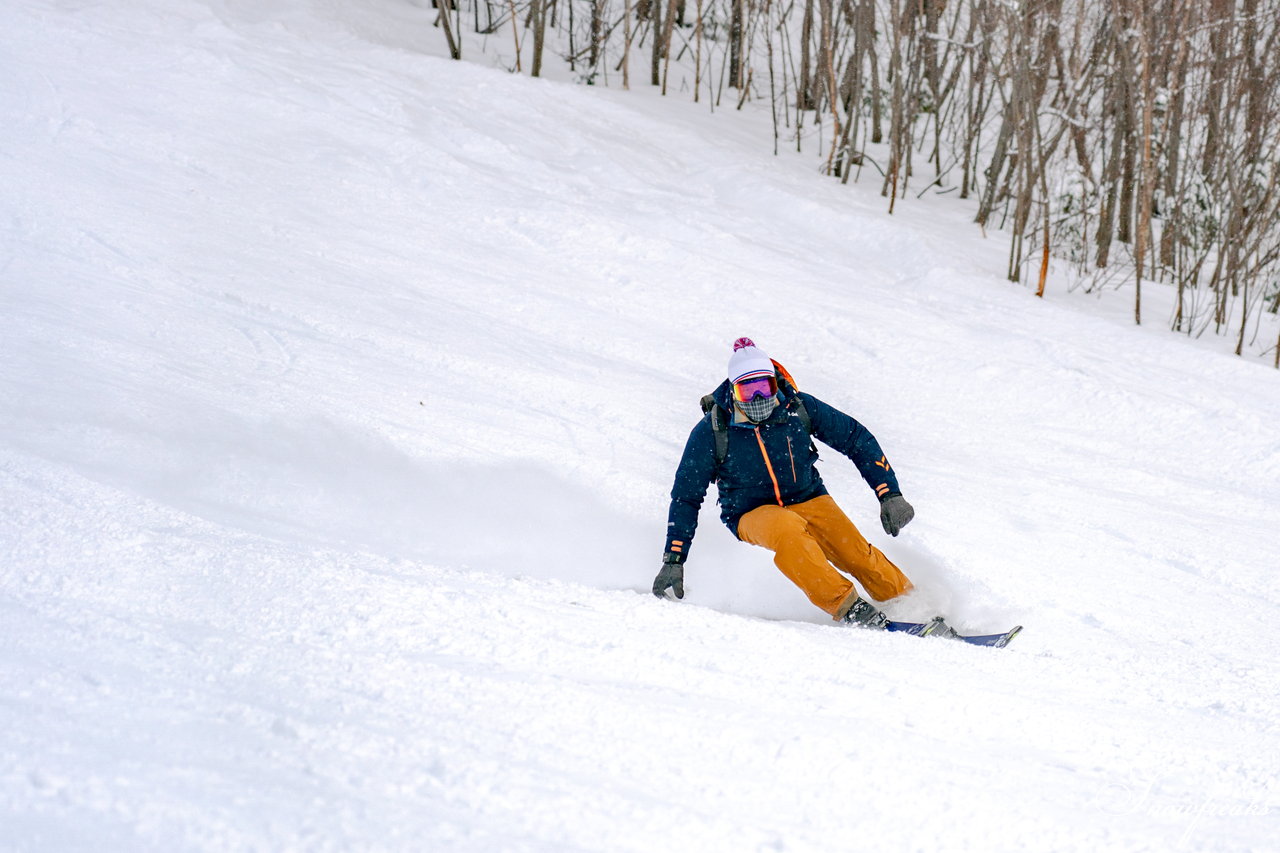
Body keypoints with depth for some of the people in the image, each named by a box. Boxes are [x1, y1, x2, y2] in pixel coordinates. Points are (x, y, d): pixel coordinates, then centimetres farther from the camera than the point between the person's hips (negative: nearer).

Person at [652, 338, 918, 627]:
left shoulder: (798, 408, -12)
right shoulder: (712, 432, -14)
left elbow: (857, 440, -2)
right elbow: (686, 497, -6)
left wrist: (890, 495, -9)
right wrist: (673, 560, -10)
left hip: (807, 499, 2)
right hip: (753, 515, -2)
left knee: (855, 552, -23)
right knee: (786, 529, -37)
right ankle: (847, 608, -34)